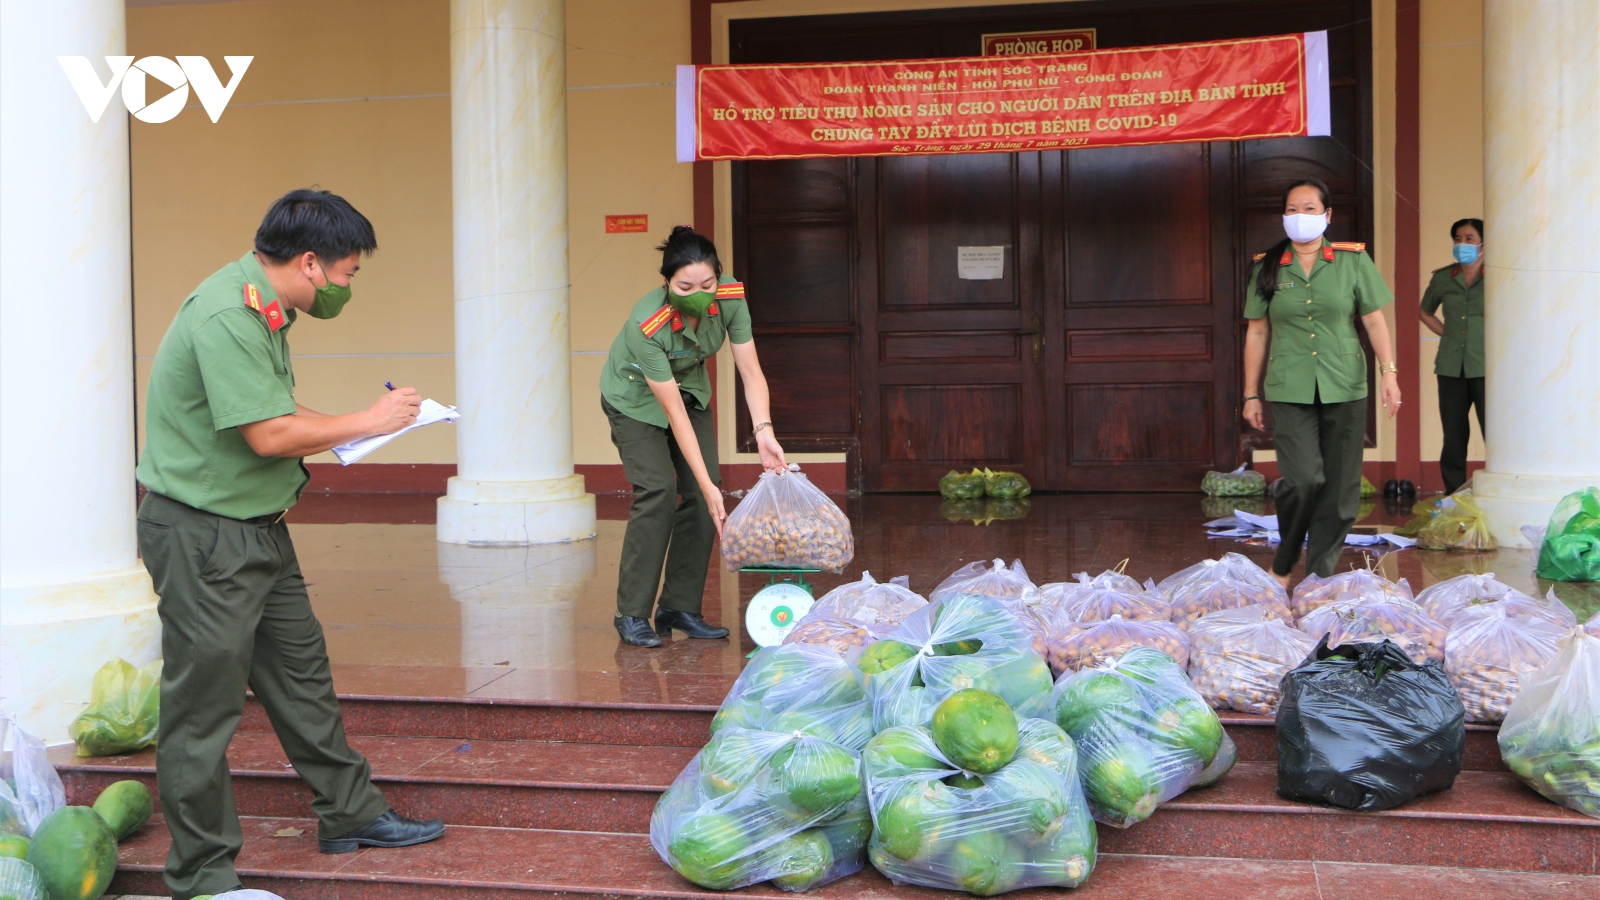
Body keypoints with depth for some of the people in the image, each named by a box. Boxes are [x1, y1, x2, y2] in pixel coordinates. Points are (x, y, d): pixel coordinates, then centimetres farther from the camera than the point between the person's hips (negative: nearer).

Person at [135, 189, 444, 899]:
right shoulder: (225, 315, -22)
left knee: (301, 671, 18)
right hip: (202, 534, -10)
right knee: (204, 706, 0)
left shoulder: (263, 308, 10)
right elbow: (269, 433, -25)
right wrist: (367, 422, -13)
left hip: (258, 526, 10)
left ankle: (350, 814, 31)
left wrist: (345, 432, 7)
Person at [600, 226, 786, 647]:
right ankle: (632, 614, -8)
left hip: (689, 387, 5)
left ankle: (680, 608, 5)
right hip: (636, 396, -5)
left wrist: (764, 431, -37)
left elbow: (751, 371, -20)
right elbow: (673, 412, -34)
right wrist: (708, 485, -35)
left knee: (703, 495, -6)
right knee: (658, 492, -19)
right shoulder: (647, 324, -38)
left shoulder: (730, 298, -26)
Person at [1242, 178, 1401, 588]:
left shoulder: (1353, 260, 5)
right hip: (1290, 390, -1)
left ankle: (1320, 576, 13)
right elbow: (1257, 332, 9)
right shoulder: (1267, 267, 6)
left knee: (1340, 488, 1)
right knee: (1303, 480, -14)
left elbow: (1375, 321, 6)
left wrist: (1389, 372, -6)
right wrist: (1251, 395, 8)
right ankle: (1283, 564, 10)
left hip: (1345, 388, 1)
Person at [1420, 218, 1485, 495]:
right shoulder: (1442, 278, 9)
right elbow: (1426, 312, 26)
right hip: (1451, 368, 4)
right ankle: (1453, 498, 14)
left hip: (1486, 368, -3)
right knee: (1453, 437, 7)